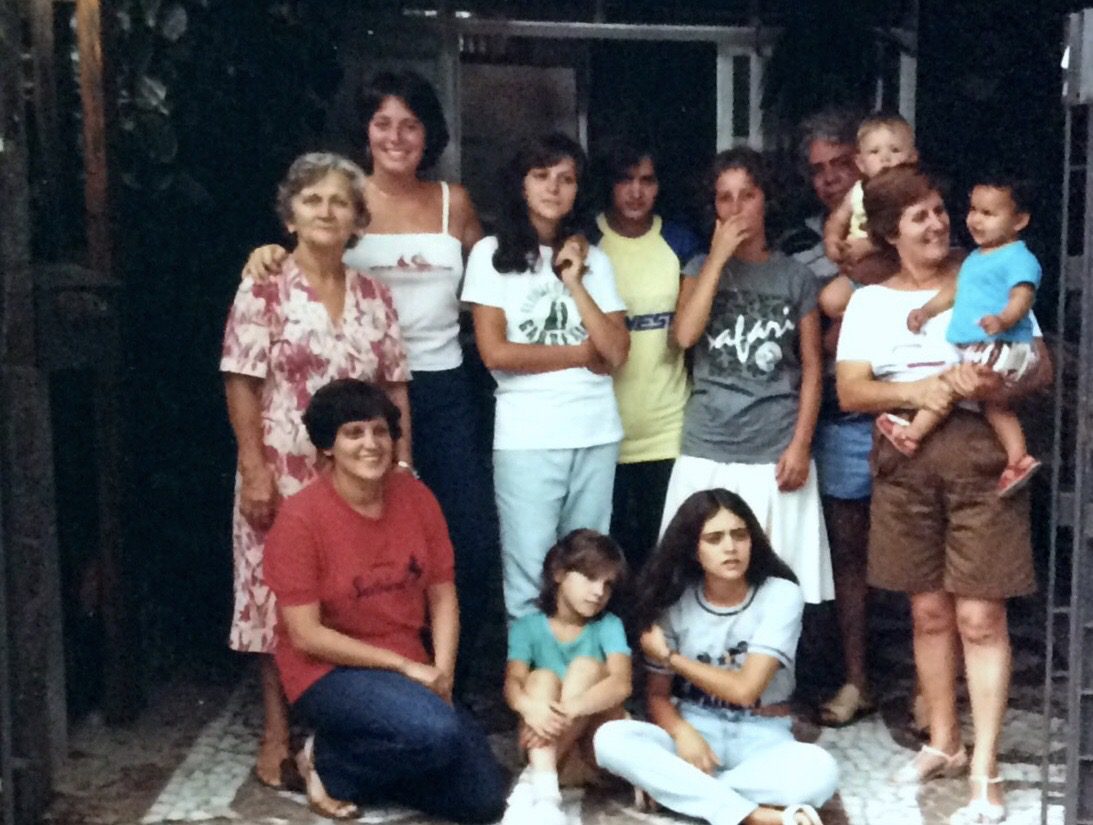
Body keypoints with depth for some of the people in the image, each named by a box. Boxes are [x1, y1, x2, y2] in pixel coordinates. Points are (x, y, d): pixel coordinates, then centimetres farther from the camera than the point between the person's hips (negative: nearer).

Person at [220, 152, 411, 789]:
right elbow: (241, 384, -8)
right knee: (282, 594, 3)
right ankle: (279, 731, 16)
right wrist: (254, 469, -14)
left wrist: (403, 464, 4)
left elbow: (395, 387, 9)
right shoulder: (264, 291, -5)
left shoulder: (375, 295, 7)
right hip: (285, 471, -3)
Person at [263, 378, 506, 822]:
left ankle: (370, 758, 15)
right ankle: (330, 763, -4)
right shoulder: (300, 518, -16)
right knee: (437, 733, -33)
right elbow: (306, 635, -16)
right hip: (331, 672, -5)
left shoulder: (416, 496, -1)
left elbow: (443, 596, 4)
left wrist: (441, 673, -11)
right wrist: (405, 666, -16)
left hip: (413, 671, 6)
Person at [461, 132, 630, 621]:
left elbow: (616, 352, 2)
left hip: (597, 432, 4)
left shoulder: (593, 259, 12)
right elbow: (495, 353, -8)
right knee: (528, 582, -1)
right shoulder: (492, 253, 1)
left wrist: (574, 282, -4)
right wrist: (581, 352, -2)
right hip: (526, 436, -4)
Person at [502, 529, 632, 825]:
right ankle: (545, 792, -45)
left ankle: (532, 785, -35)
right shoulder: (527, 626, 0)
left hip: (595, 740, 0)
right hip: (544, 739, 0)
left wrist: (569, 708, -40)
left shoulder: (608, 625, -3)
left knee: (587, 667, -21)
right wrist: (530, 706, -41)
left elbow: (621, 683, -21)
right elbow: (513, 683, -15)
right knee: (542, 677, -23)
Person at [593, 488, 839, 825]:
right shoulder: (676, 602, -2)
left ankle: (674, 788, -24)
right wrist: (682, 733, -20)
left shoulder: (781, 596, -10)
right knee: (610, 738, -29)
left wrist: (670, 656, -8)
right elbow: (658, 694, 2)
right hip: (694, 729, 2)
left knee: (819, 769, -35)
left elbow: (744, 689, -17)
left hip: (760, 737, -2)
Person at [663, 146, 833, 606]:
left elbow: (812, 368, 5)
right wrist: (719, 256, -6)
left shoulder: (795, 277, 8)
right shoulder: (701, 267, 10)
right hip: (708, 450, 1)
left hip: (776, 452, -1)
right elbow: (684, 335, -9)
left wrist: (801, 444, -6)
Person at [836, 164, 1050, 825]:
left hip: (980, 456, -3)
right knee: (930, 612, 12)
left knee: (980, 617, -5)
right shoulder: (870, 301, 10)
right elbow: (850, 391, 0)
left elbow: (1042, 367, 1)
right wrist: (918, 391, -16)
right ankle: (944, 744, 28)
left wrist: (994, 384, -19)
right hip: (906, 462, 3)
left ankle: (985, 771, 2)